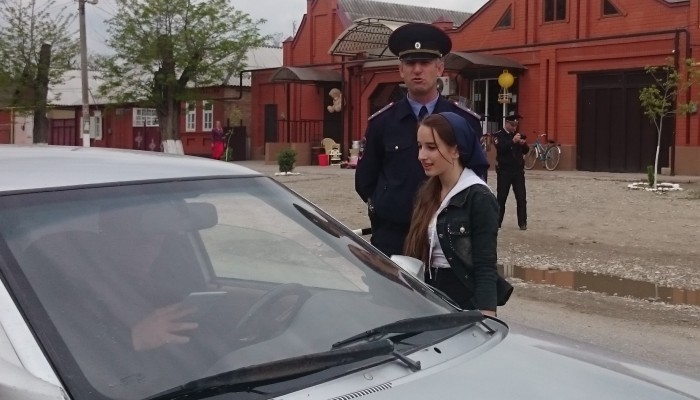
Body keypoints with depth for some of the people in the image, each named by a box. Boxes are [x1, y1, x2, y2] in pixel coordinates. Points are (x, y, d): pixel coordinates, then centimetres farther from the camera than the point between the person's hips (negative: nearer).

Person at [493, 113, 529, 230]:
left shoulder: (518, 134, 11)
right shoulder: (498, 135, -2)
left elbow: (525, 151, 10)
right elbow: (500, 149, -19)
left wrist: (524, 144, -11)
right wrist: (513, 141, -28)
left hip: (518, 170, 3)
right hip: (504, 171, -3)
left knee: (521, 198, 0)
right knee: (501, 197, 1)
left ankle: (522, 223, 3)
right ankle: (497, 222, 8)